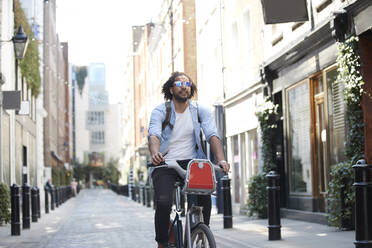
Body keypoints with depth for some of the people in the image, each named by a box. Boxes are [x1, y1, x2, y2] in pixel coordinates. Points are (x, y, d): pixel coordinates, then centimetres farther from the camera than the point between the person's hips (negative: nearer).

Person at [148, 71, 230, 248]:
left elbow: (212, 136, -8)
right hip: (165, 164, -2)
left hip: (191, 162, 2)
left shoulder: (201, 111, 6)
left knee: (204, 198, -21)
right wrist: (154, 154, -40)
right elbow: (154, 135, -17)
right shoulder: (160, 111, 0)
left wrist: (221, 159, -27)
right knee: (163, 202, -23)